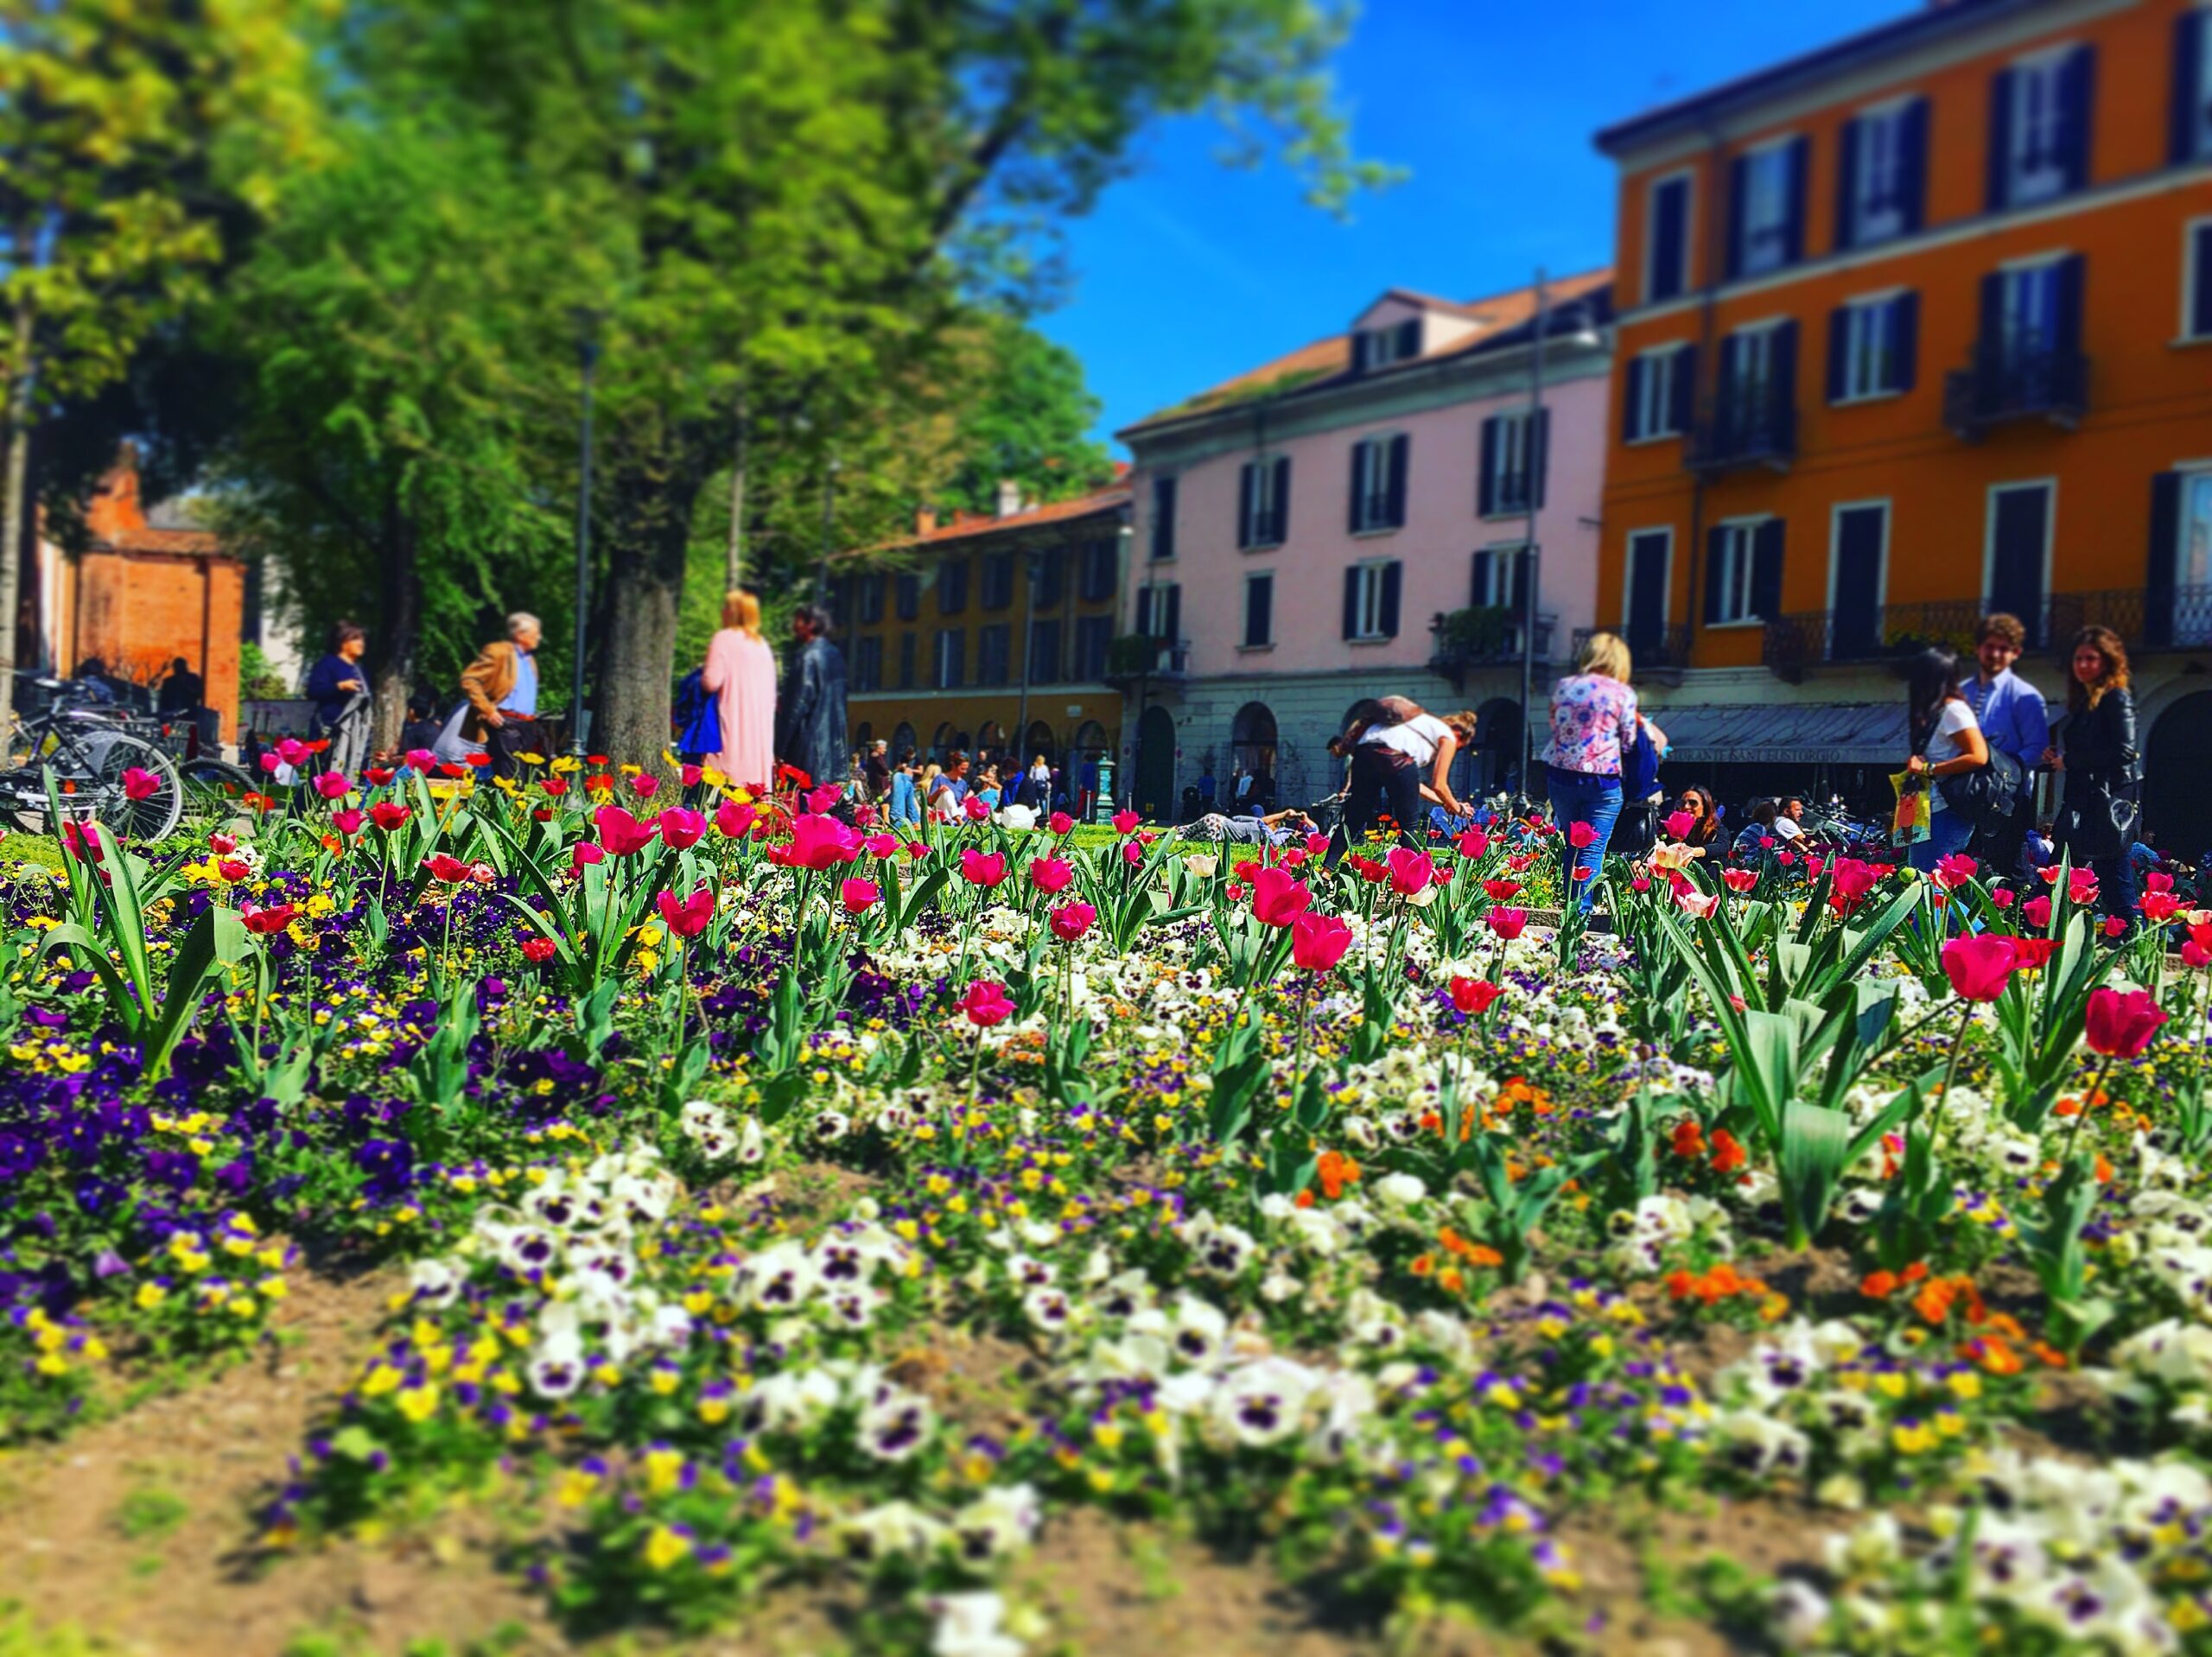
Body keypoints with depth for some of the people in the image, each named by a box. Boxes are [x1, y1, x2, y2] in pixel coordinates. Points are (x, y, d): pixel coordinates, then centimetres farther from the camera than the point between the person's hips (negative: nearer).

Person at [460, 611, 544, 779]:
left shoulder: (529, 659, 20)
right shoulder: (499, 652, -5)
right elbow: (468, 679, -11)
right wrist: (488, 711, -15)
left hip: (528, 726, 8)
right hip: (506, 724, -8)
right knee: (509, 778, -12)